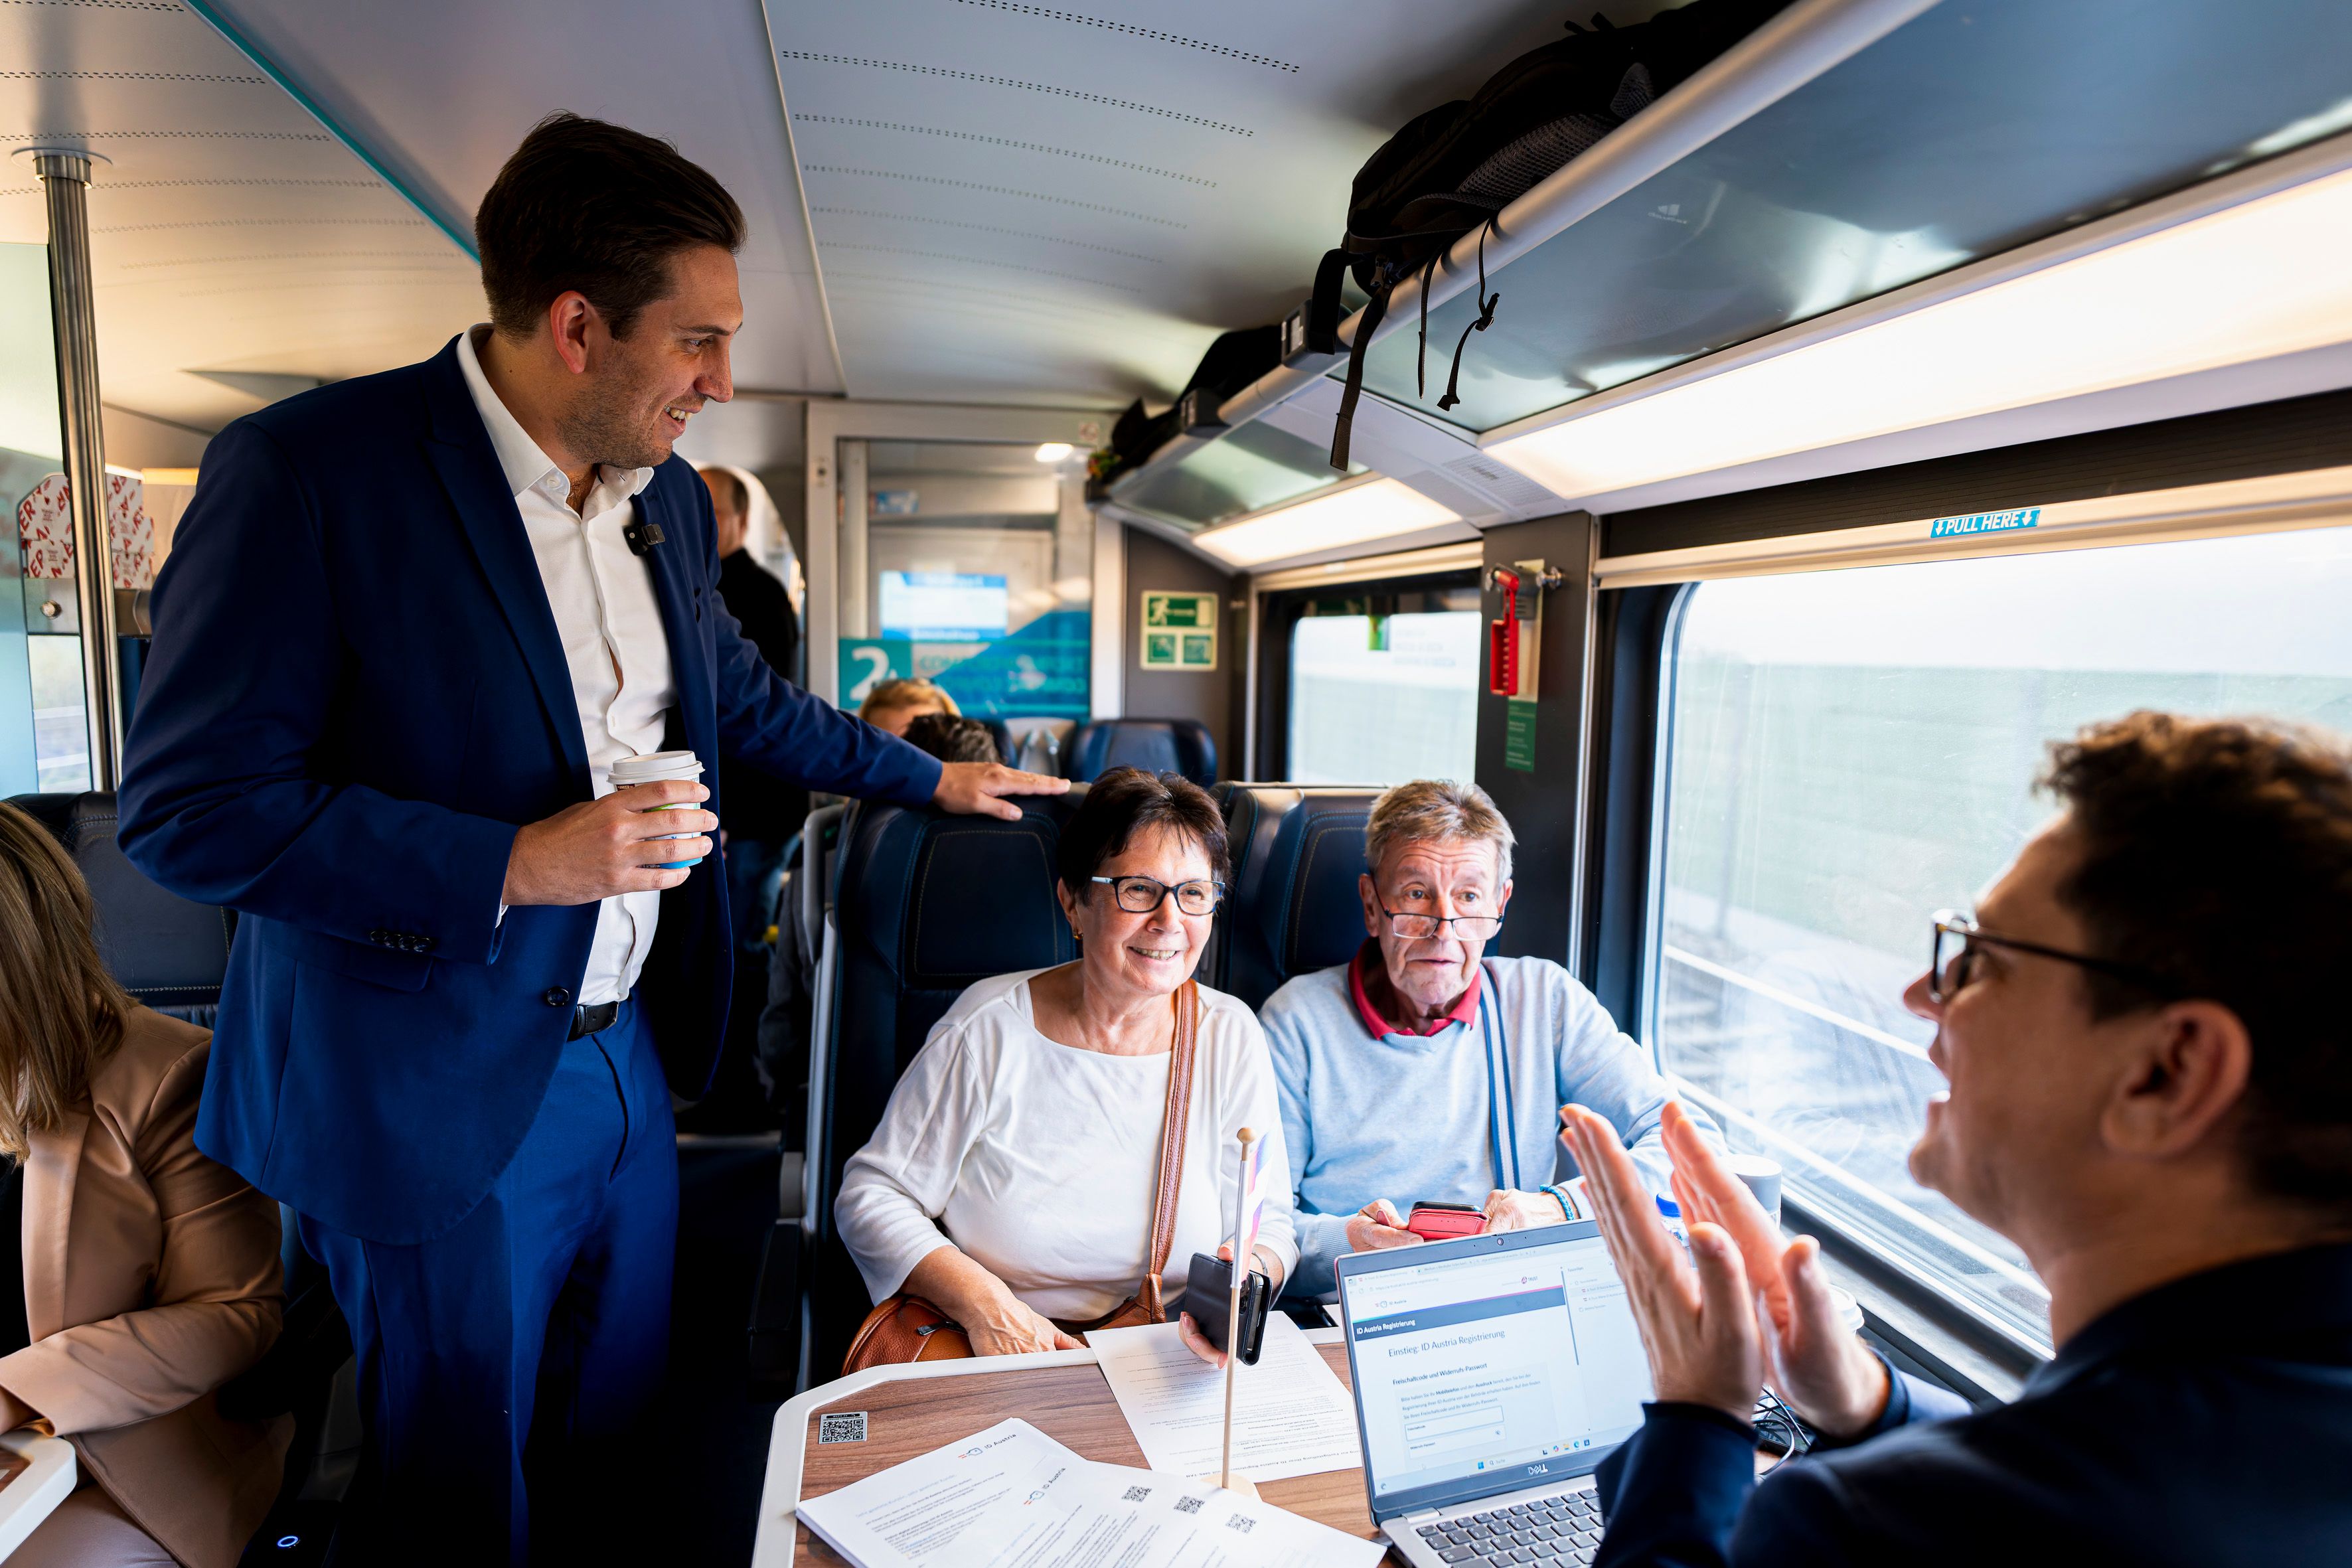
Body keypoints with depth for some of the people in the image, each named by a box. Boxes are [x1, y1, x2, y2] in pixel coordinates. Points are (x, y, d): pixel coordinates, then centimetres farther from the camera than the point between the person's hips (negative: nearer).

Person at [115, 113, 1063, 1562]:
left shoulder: (672, 498, 4)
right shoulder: (309, 468, -18)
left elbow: (742, 700, 19)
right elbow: (189, 806, -19)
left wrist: (933, 777, 21)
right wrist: (516, 864, -25)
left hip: (629, 1054, 7)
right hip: (433, 1101, -6)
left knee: (619, 1436, 24)